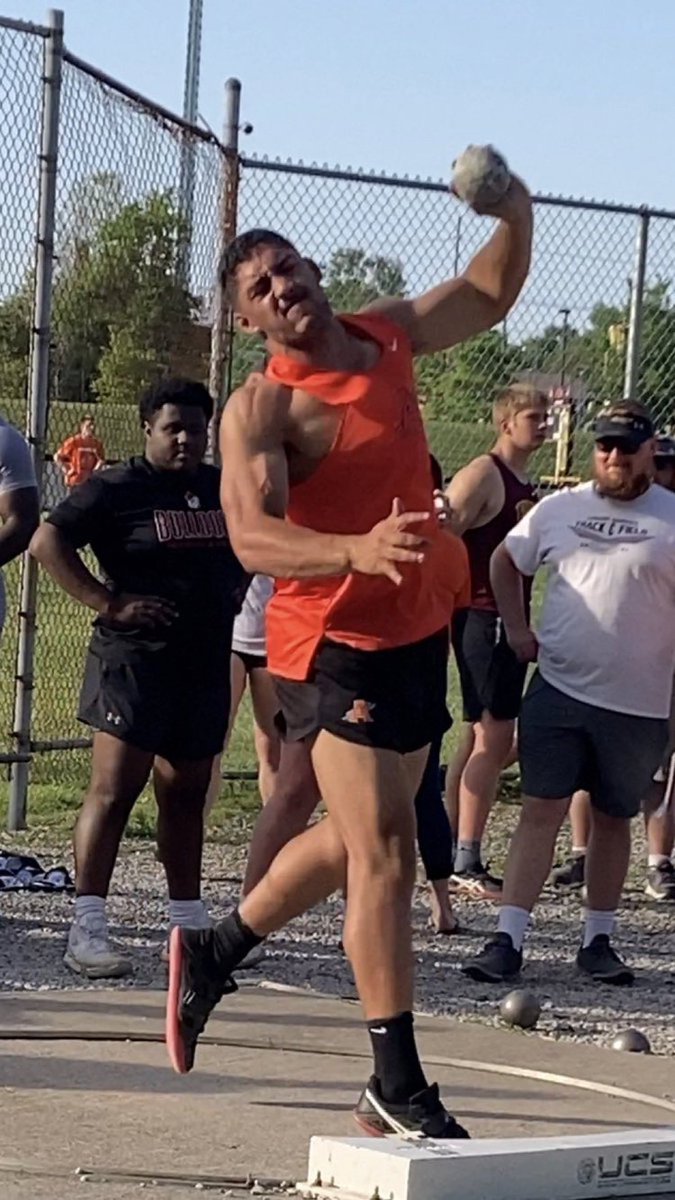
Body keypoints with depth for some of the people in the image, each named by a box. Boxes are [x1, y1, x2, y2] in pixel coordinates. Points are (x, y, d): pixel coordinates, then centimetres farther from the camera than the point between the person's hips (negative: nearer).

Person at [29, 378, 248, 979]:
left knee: (186, 795, 14)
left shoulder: (226, 490, 12)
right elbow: (48, 542, -13)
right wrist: (109, 603, -18)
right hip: (136, 660, -6)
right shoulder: (115, 489, -6)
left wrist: (235, 593, 11)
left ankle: (190, 924, 22)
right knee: (114, 789, -10)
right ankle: (87, 930, -10)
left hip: (207, 664, 6)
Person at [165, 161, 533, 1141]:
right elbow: (253, 538, -30)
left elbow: (488, 296, 22)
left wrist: (515, 220, 3)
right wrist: (358, 551, -46)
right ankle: (399, 1089, -6)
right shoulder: (261, 409, -16)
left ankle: (213, 953, 41)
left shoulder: (389, 337, 5)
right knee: (386, 853, -12)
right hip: (334, 647, -8)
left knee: (356, 838, 20)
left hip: (420, 634, 8)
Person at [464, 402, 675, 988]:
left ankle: (599, 941, 20)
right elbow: (506, 561, 21)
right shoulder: (560, 509, 7)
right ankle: (508, 939, -5)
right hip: (558, 689, 1)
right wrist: (517, 629, 11)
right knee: (541, 809, -4)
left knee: (613, 819, 9)